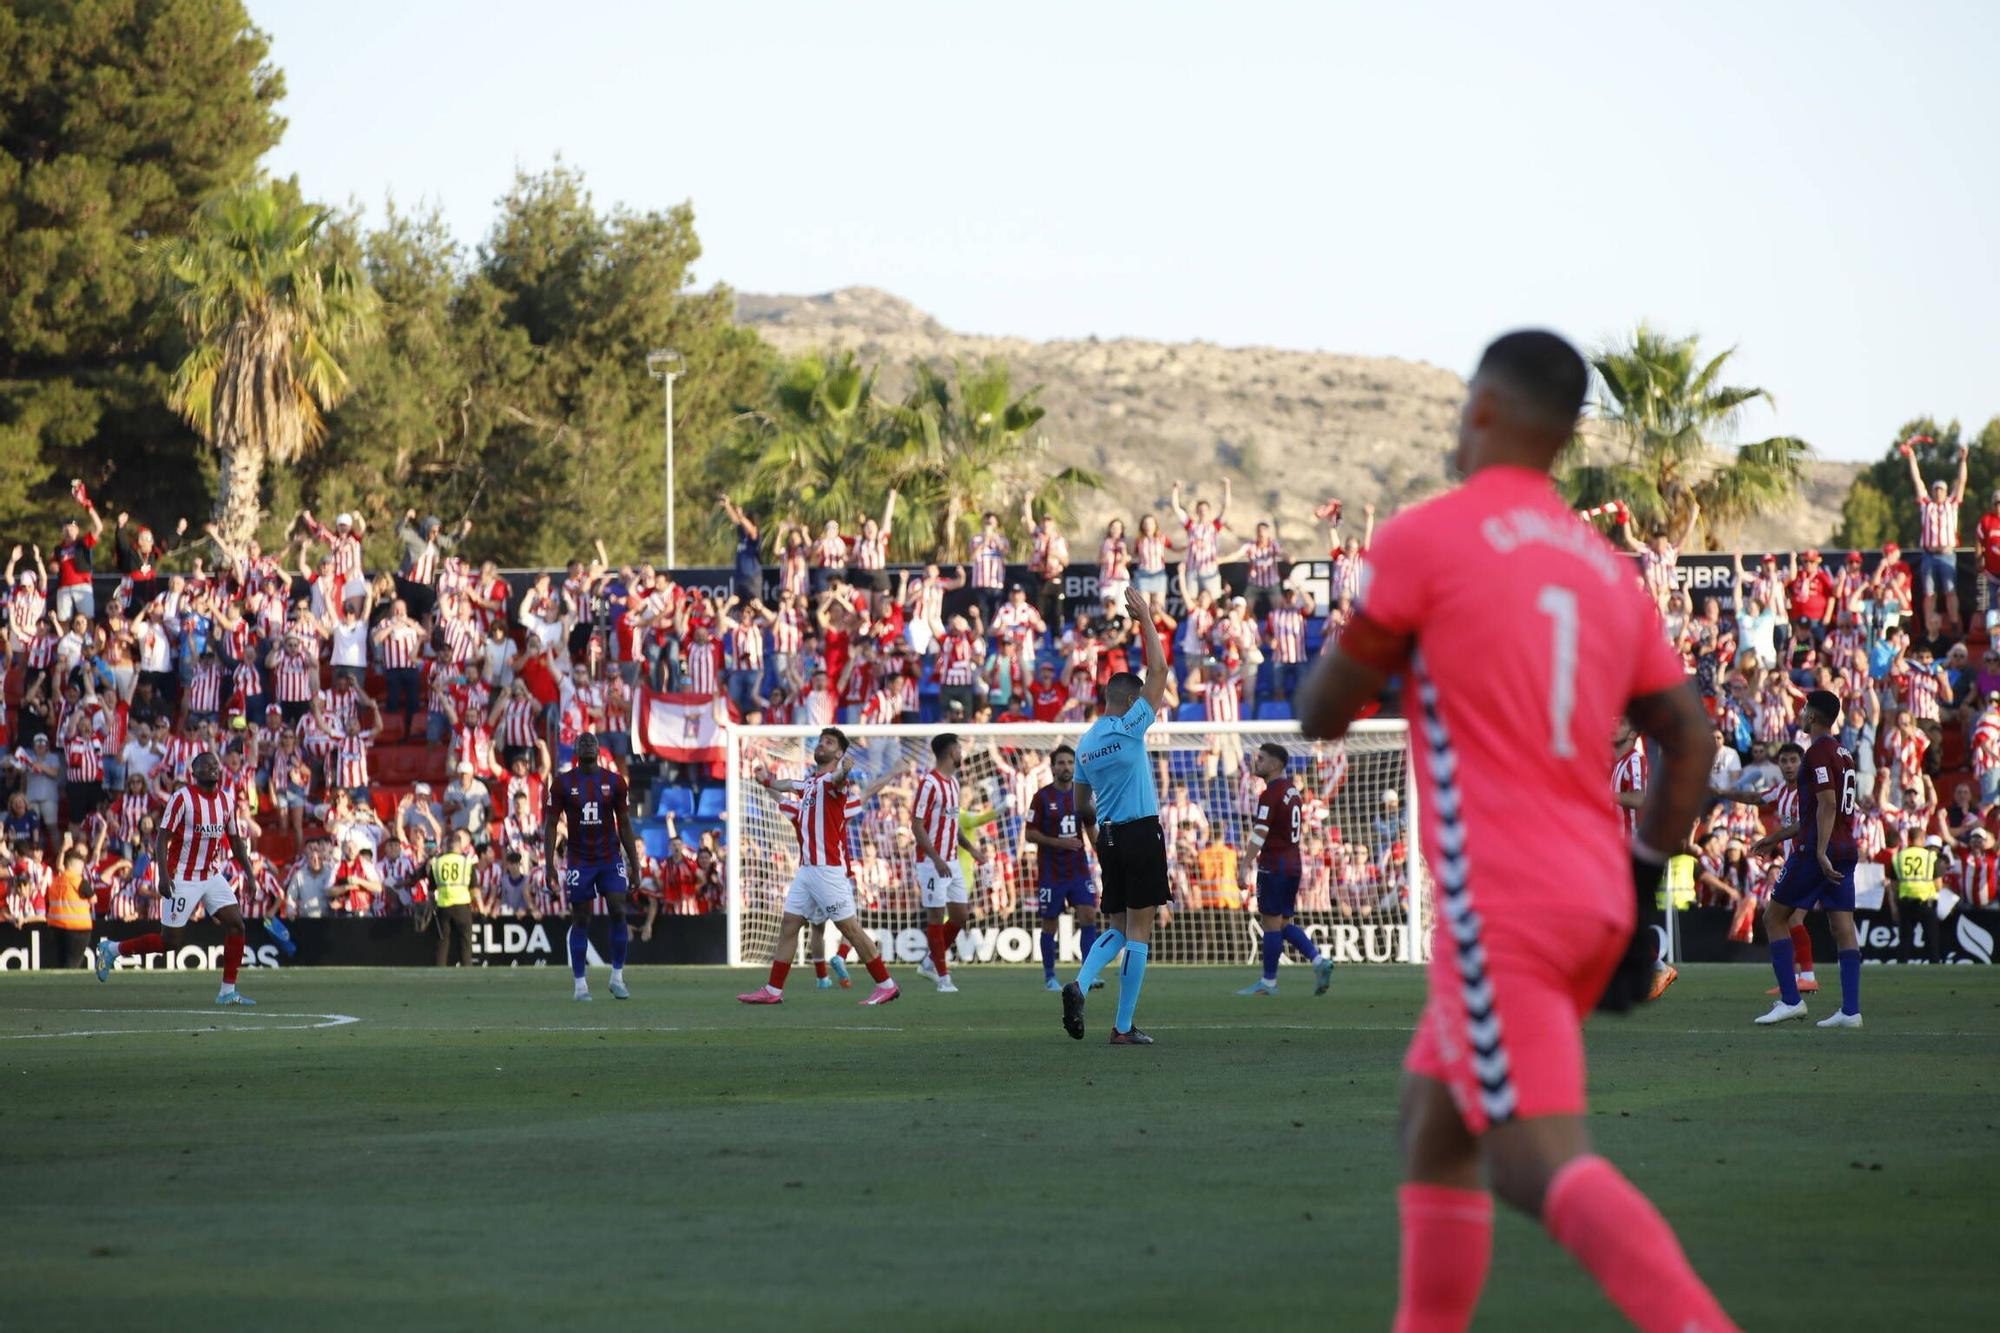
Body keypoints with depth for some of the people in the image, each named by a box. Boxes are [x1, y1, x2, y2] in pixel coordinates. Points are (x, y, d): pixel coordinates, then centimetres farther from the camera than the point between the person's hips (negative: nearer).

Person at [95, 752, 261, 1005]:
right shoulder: (182, 798, -13)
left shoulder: (225, 800, 7)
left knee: (235, 924, -8)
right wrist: (164, 875, -24)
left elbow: (234, 839, 18)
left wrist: (248, 870, 10)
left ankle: (228, 991, -1)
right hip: (183, 878, -6)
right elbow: (162, 839, -15)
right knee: (170, 942, -4)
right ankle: (111, 950, 16)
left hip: (212, 876, 6)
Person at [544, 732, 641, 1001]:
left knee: (618, 913, -9)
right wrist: (549, 864, -8)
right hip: (580, 861, -1)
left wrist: (634, 864, 5)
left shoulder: (614, 781, 2)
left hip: (611, 858, 1)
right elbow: (550, 824, -1)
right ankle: (580, 983, 6)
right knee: (580, 920, 0)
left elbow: (624, 824, 7)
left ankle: (617, 977, 1)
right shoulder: (563, 783, -2)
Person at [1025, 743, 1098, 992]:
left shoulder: (1082, 794, 6)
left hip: (1079, 868, 3)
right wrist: (1058, 842, -18)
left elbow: (1091, 830, 15)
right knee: (1050, 923, 3)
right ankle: (1049, 977, 13)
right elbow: (1030, 834, -6)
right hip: (1050, 872, -3)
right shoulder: (1042, 797, -6)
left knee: (1088, 916, -9)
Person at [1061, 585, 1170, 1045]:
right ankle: (1124, 1027, -3)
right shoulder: (1129, 728, -10)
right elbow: (1158, 670, -10)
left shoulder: (1085, 742, 9)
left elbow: (1082, 799, 20)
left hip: (1107, 836, 7)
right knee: (1138, 932, -2)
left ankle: (1079, 985, -12)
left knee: (1118, 929, 15)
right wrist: (1144, 619, -4)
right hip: (1141, 833, -7)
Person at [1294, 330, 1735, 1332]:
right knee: (1432, 1125, 19)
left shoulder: (1423, 539, -5)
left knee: (1542, 1166, -14)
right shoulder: (1608, 571, 15)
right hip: (1594, 898, 8)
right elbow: (1689, 739, 12)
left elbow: (1322, 714, 0)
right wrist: (1637, 886, 16)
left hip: (1499, 906, -8)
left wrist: (1350, 651, 21)